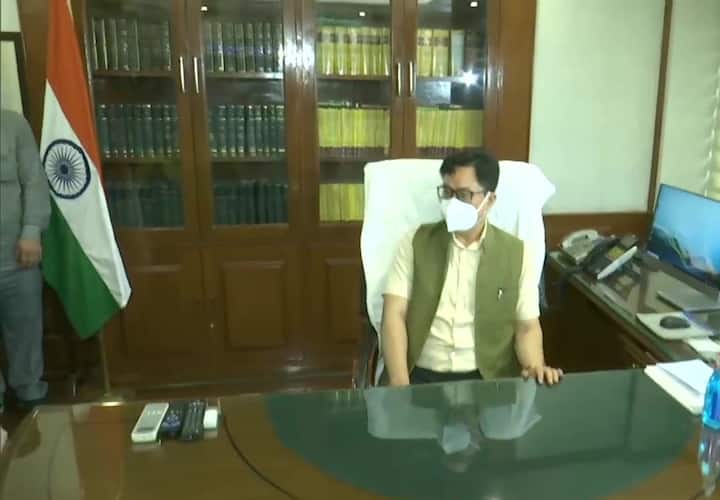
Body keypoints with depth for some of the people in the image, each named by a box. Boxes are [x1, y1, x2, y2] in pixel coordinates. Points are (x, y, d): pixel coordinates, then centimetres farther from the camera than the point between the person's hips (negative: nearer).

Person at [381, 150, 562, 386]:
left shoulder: (517, 254, 4)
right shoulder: (415, 243, 3)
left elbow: (527, 326, 6)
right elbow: (394, 315, -4)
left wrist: (536, 368, -16)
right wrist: (400, 384, -17)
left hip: (488, 378, 2)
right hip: (420, 375, -1)